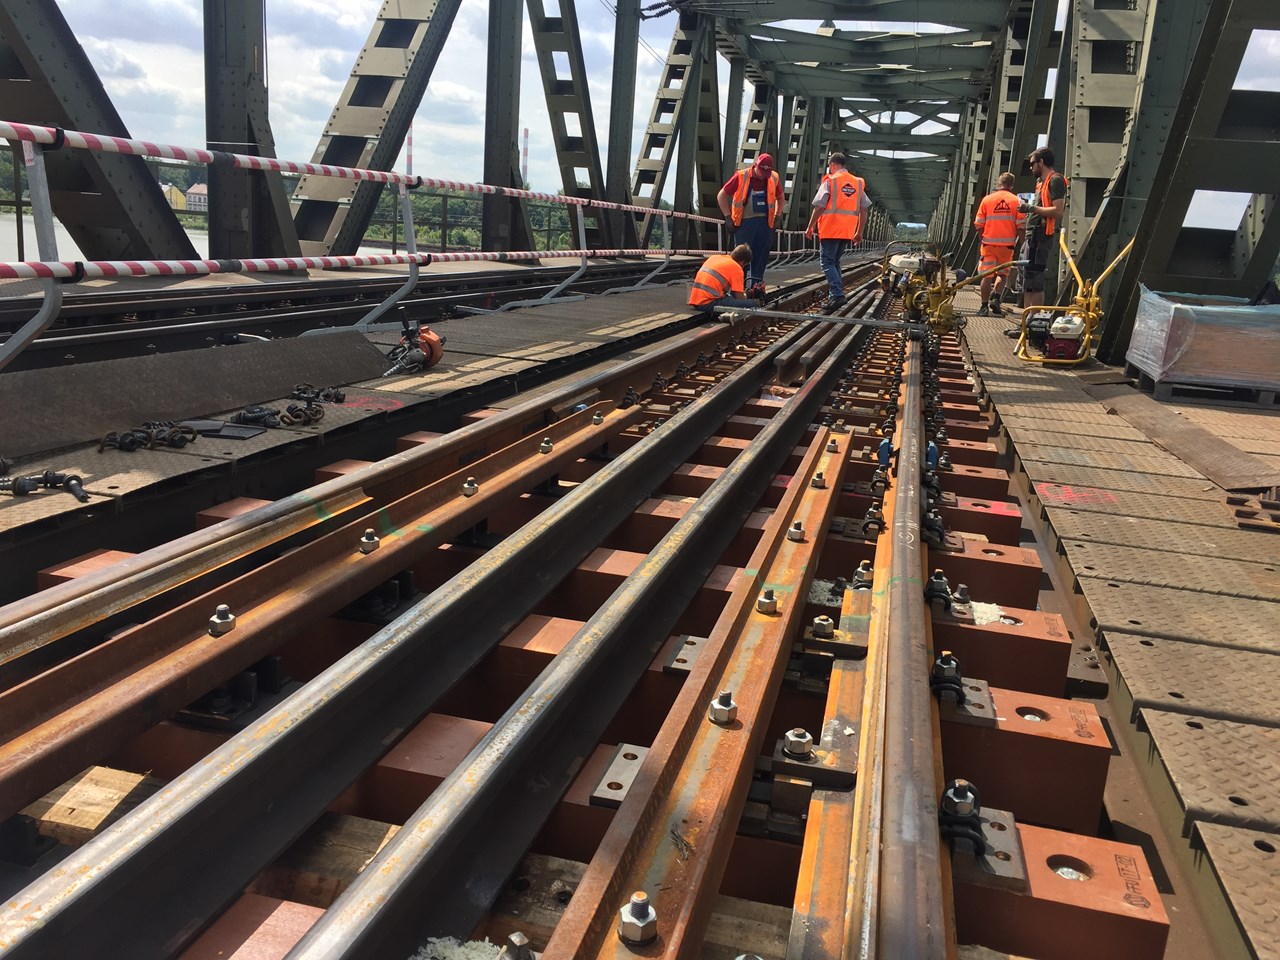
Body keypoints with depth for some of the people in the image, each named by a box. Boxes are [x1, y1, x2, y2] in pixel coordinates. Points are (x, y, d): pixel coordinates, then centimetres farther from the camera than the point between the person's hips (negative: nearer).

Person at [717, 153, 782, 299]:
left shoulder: (774, 178, 6)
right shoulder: (741, 176, -5)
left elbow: (779, 197, 25)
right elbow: (721, 195, 1)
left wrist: (778, 215, 12)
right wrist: (728, 217, -3)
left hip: (764, 223, 3)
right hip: (745, 222, -3)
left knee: (761, 256, 1)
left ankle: (757, 286, 7)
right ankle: (740, 287, 0)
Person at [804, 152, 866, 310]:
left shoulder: (830, 181, -4)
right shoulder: (858, 183, 13)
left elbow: (819, 207, -9)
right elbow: (863, 210, 12)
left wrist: (810, 227, 0)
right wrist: (859, 232, 19)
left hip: (830, 230, -6)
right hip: (848, 232, 6)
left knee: (828, 263, -3)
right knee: (835, 262, 17)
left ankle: (837, 295, -16)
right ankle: (837, 295, 13)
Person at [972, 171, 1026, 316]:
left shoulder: (987, 199, 1)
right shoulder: (1016, 201, 1)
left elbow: (978, 225, 1)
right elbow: (1021, 226, -3)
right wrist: (1019, 243, 8)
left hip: (989, 243, 0)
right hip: (1007, 244, 0)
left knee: (987, 275, 4)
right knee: (1003, 274, 16)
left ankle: (984, 306, 6)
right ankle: (996, 298, -1)